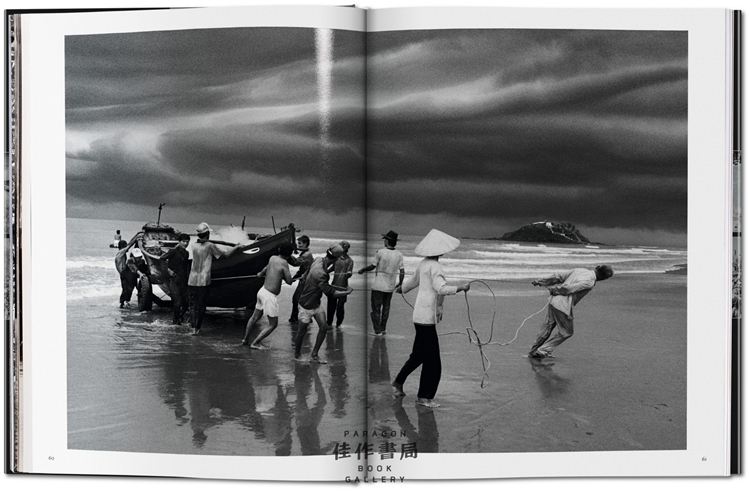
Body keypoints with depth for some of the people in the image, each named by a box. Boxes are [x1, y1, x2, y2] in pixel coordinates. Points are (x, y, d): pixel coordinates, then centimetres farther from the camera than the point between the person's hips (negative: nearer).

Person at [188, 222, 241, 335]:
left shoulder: (194, 246, 6)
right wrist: (236, 247, 14)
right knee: (201, 305, 7)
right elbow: (226, 254, -3)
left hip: (192, 280, 4)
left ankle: (193, 328, 2)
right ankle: (197, 328, 9)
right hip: (204, 281, -4)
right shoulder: (210, 246, -8)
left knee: (193, 305, 9)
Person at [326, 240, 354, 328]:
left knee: (340, 305, -1)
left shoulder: (349, 261, -5)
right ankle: (329, 322, 19)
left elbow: (349, 273, -12)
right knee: (331, 304, 6)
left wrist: (348, 274, -32)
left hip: (342, 285, -4)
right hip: (334, 284, 4)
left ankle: (339, 323, 14)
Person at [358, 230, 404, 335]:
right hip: (390, 287, 4)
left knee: (376, 308, 5)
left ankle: (378, 330, 5)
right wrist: (400, 284, 13)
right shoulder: (399, 255, -2)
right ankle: (383, 328, 23)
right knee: (386, 307, 16)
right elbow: (401, 271, 0)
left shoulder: (381, 252, -14)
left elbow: (372, 266, -7)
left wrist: (362, 270, 10)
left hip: (378, 286, -4)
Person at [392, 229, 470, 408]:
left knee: (419, 353, 19)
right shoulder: (434, 266, -15)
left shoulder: (424, 264, 14)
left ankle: (398, 382, 28)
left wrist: (401, 288, 48)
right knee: (432, 358, -4)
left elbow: (413, 280, 30)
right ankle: (424, 397, 3)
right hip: (427, 316, -10)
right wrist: (459, 288, -32)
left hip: (420, 315, 10)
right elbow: (441, 288, -28)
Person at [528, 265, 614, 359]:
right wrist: (554, 290, -3)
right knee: (567, 332, 11)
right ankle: (543, 351, 12)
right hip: (563, 306, -8)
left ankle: (533, 351, 30)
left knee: (547, 329, 20)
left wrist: (540, 281, 15)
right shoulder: (590, 283, -14)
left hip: (554, 302, 8)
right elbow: (568, 288, -20)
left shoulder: (579, 270, 10)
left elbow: (558, 277, 11)